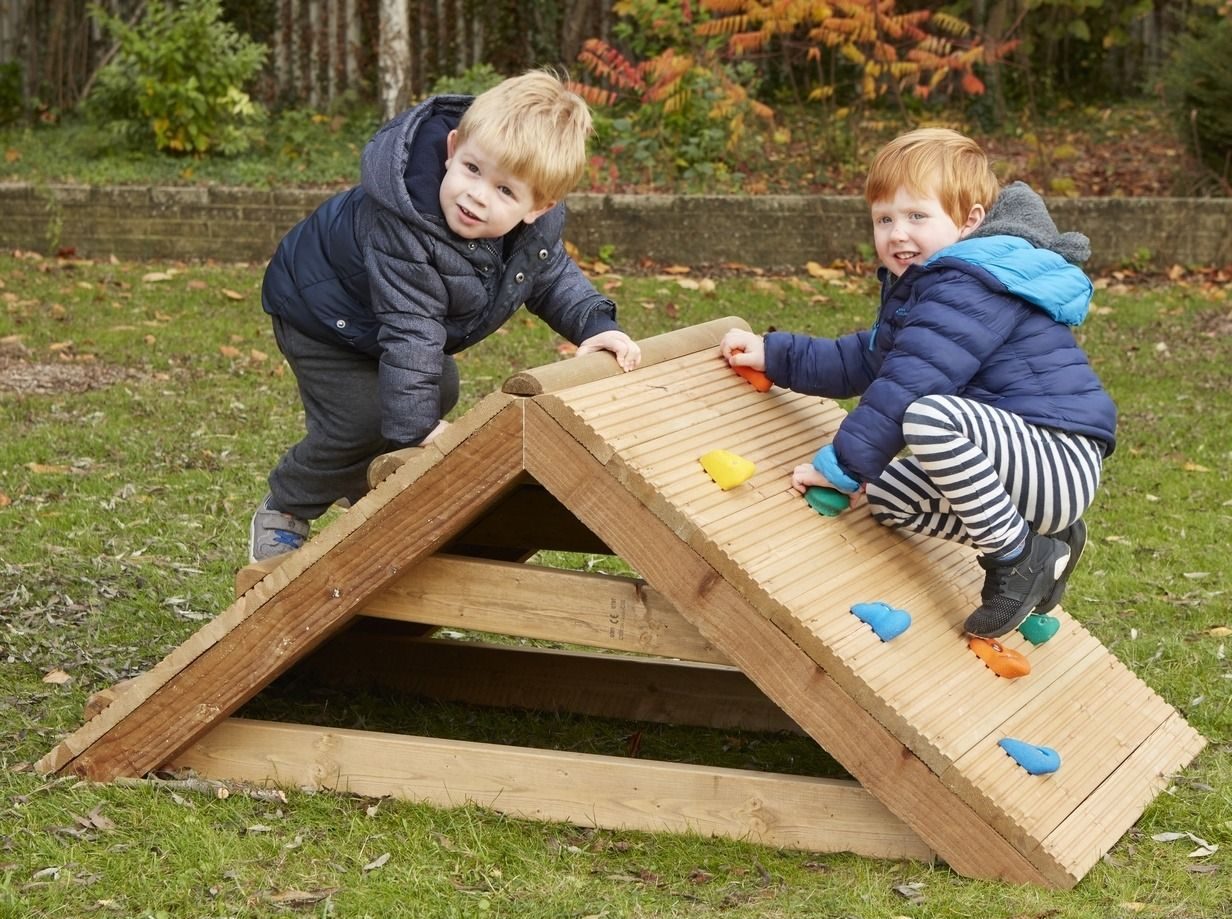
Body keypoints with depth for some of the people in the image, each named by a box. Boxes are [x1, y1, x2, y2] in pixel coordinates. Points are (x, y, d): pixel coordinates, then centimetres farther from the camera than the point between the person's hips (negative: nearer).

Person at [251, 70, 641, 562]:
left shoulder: (536, 226, -23)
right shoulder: (402, 231, -45)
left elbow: (552, 277, -1)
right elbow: (409, 329, -44)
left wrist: (596, 325, -17)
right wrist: (418, 425, -44)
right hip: (323, 316, -8)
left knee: (440, 391, 19)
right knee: (362, 421, -14)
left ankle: (361, 484, 43)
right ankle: (283, 512, 11)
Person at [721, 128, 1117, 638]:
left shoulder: (972, 289, -18)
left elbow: (910, 384, -24)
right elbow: (865, 359, 28)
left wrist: (841, 466, -19)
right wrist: (772, 355, 25)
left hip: (1062, 462, -11)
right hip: (1018, 459, 11)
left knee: (930, 416, -33)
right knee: (887, 494, 12)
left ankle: (1021, 555, -16)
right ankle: (1045, 540, 12)